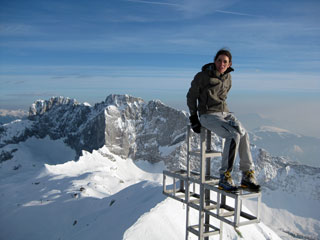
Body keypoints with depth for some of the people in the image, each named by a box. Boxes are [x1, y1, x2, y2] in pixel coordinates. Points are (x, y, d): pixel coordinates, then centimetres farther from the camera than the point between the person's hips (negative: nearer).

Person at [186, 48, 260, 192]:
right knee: (234, 135, -30)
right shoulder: (202, 76, -5)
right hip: (208, 116, -5)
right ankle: (224, 178, -24)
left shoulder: (227, 77, 12)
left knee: (243, 134, -24)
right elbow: (191, 96, 4)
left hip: (225, 113, 5)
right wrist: (193, 118, 1)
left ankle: (247, 176, -19)